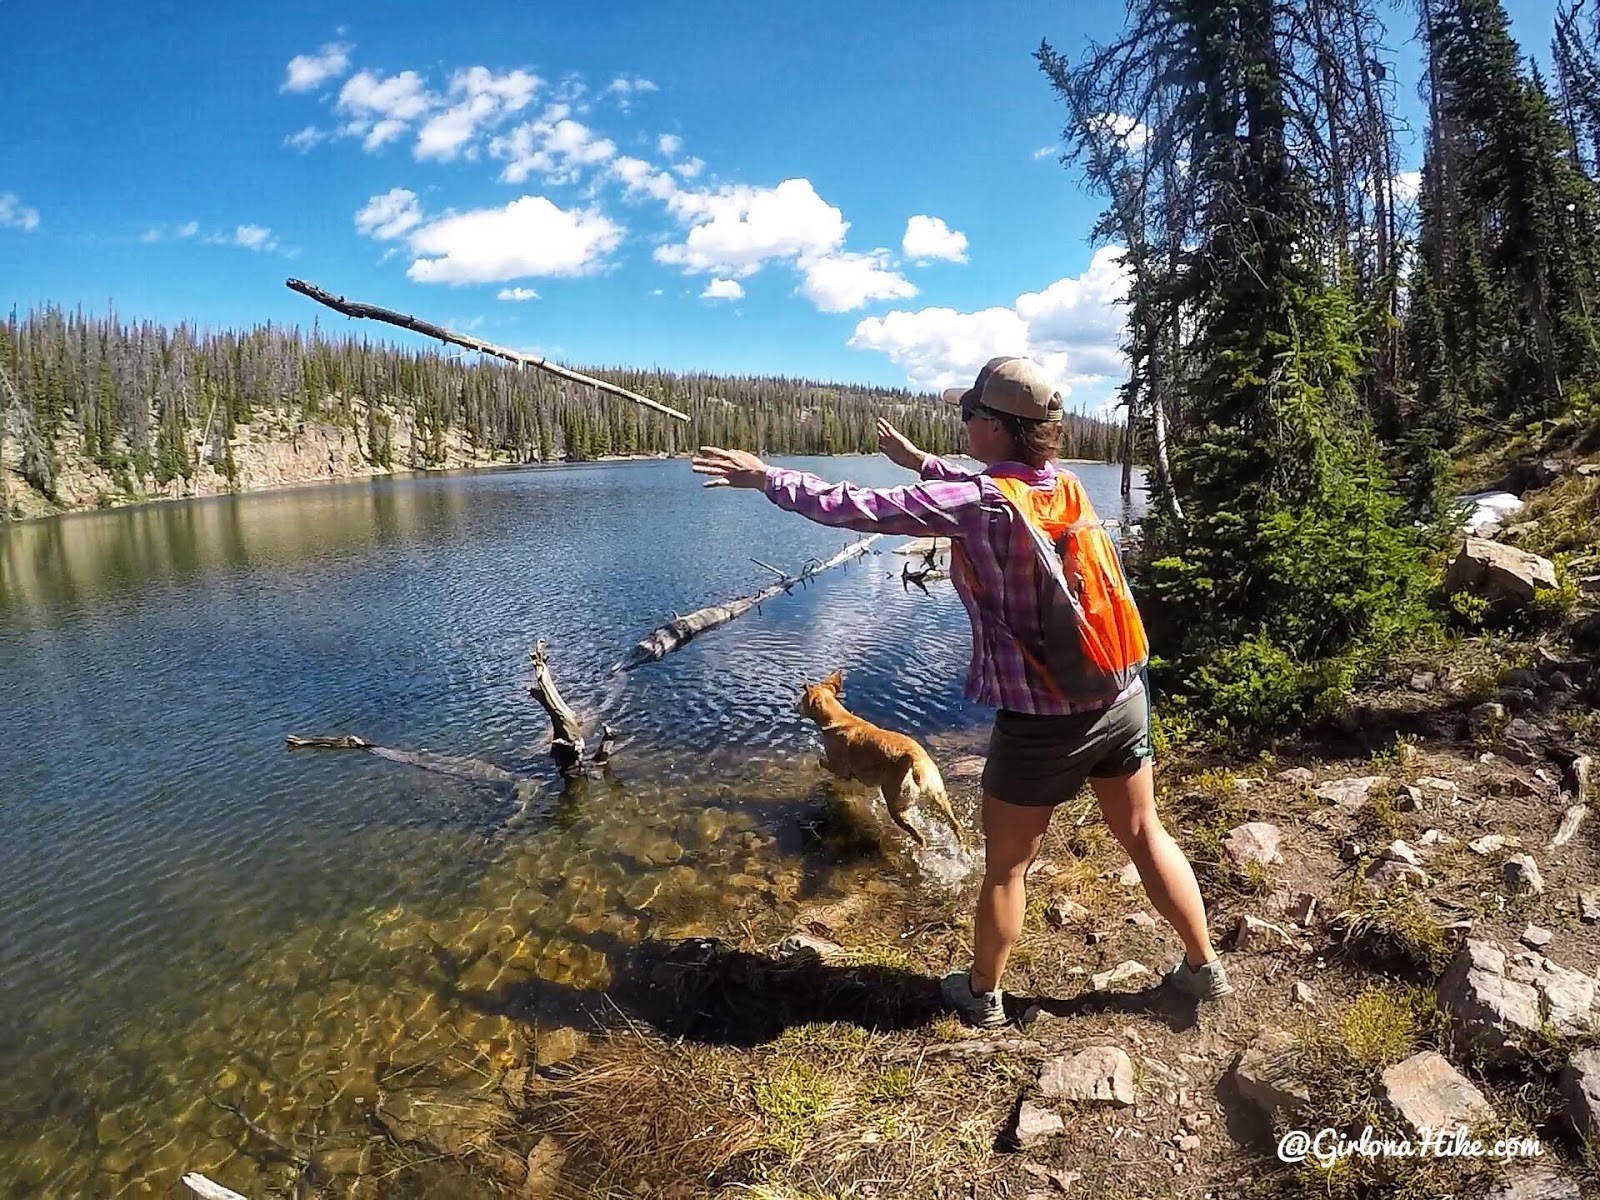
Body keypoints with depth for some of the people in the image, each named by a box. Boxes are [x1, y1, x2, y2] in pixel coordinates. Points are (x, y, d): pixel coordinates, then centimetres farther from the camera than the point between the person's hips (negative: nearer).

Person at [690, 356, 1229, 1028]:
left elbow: (859, 509, -18)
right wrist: (916, 460, 29)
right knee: (1144, 834, 23)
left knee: (1006, 865, 13)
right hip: (1121, 698, 6)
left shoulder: (977, 506, -20)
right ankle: (1203, 970, 39)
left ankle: (983, 996, 33)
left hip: (1041, 721, -6)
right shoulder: (1067, 485, 1)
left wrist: (767, 478, -6)